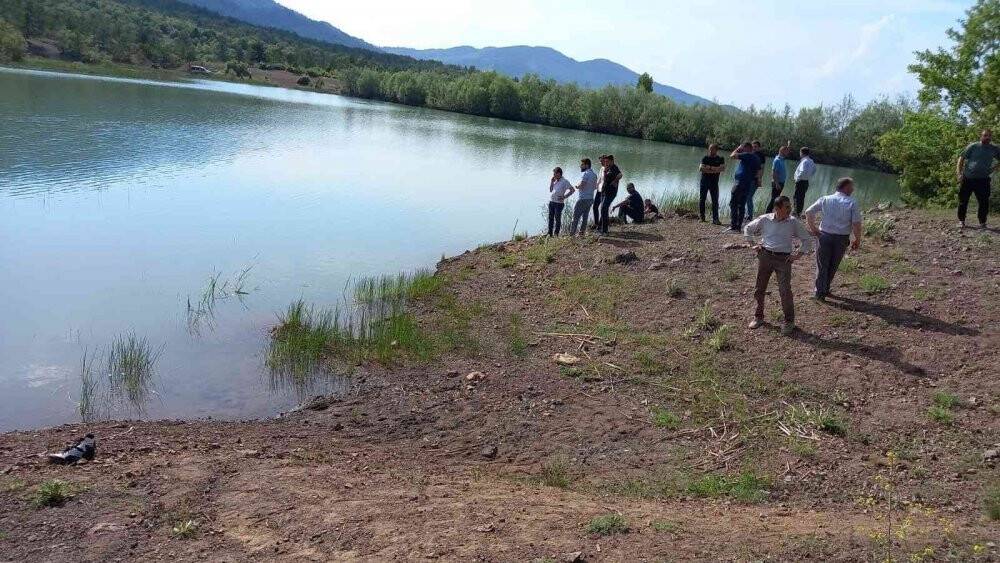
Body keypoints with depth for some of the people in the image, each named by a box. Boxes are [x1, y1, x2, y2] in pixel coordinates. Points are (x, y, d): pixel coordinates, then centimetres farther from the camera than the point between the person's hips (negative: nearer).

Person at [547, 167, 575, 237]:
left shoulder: (564, 182, -7)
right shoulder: (554, 181, 12)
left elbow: (572, 190, -7)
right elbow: (550, 190, 11)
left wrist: (564, 196, -10)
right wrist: (552, 182, 2)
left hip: (559, 203, -6)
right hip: (551, 202, 6)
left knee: (557, 218, -1)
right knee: (551, 218, 8)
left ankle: (556, 233, 6)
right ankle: (550, 233, 14)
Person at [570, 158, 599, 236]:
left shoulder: (585, 174, -15)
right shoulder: (594, 175, 13)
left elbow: (581, 185, -23)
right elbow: (595, 187, 21)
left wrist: (577, 186, -4)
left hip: (583, 199, -8)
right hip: (590, 198, 8)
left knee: (576, 217, -5)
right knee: (584, 217, 11)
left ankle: (572, 234, -7)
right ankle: (582, 233, 11)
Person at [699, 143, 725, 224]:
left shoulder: (720, 159, 6)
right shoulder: (705, 158, 4)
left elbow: (723, 168, -10)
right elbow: (701, 168, -9)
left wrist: (709, 168, -15)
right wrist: (714, 170, -13)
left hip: (714, 182, 0)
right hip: (704, 181, 0)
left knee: (715, 201, -5)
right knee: (702, 199, 1)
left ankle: (715, 219, -5)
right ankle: (702, 217, 10)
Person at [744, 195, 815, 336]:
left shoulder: (794, 223, -1)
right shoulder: (764, 220, 1)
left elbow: (807, 240, 9)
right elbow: (748, 229, 18)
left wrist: (798, 254, 0)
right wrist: (753, 245, 10)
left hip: (784, 259, -2)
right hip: (765, 256, 2)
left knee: (785, 290, -10)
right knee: (759, 289, 8)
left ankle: (789, 321, 5)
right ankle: (758, 317, 26)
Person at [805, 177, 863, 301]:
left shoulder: (825, 200, -1)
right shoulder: (852, 203, -8)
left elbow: (808, 212, -2)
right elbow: (856, 224, -12)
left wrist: (813, 228, 7)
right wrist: (857, 240, -1)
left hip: (825, 236, 1)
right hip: (842, 238, -1)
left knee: (822, 265, 10)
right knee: (833, 266, 17)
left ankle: (820, 292, 9)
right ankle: (825, 289, 28)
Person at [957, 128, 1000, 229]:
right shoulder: (973, 147, -1)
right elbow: (961, 158, 1)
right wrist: (960, 173, -7)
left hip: (983, 180, 2)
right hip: (967, 178, -2)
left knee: (984, 202, 1)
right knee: (963, 201, 2)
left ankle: (982, 222, 12)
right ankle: (961, 221, 14)